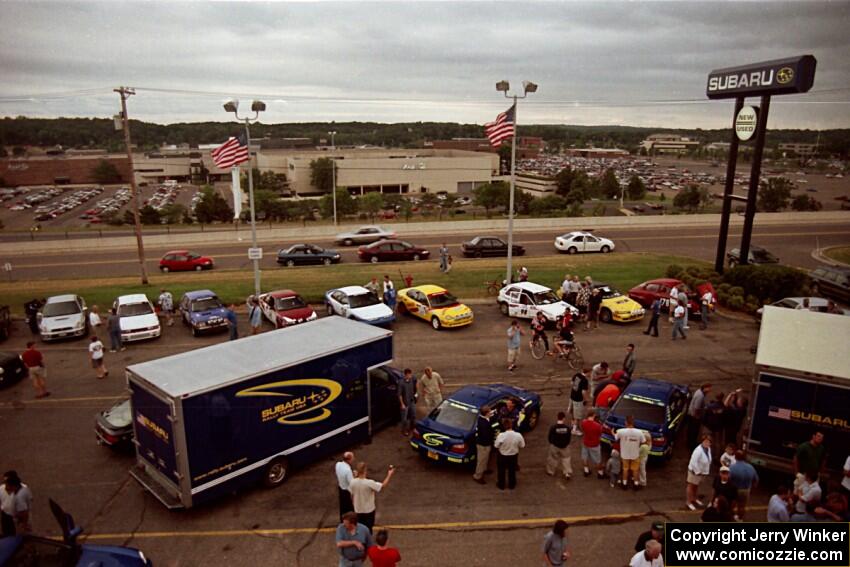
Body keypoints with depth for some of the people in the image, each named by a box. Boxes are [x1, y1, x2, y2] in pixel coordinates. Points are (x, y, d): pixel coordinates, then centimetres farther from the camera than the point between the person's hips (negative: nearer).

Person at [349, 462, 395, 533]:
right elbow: (383, 486, -18)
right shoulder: (369, 483, -29)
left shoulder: (353, 482, -17)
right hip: (369, 510, -3)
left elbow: (352, 496, -3)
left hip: (358, 510, 3)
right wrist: (390, 474, -10)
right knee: (368, 529, 17)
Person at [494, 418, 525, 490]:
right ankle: (511, 485, 44)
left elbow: (496, 446, -18)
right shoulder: (518, 435, -25)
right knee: (512, 471, 26)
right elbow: (522, 445, -10)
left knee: (501, 471, 24)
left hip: (502, 455, -2)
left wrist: (497, 438, -2)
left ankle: (501, 485, 42)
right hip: (514, 455, 2)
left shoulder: (501, 435, -32)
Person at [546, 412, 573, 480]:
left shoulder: (553, 427, -23)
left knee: (553, 458, 19)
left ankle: (551, 472, 34)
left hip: (554, 446, -1)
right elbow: (569, 437, -7)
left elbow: (550, 437, -12)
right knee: (566, 459, 19)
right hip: (565, 446, 1)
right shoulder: (567, 427, -19)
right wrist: (566, 443, 12)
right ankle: (567, 473, 15)